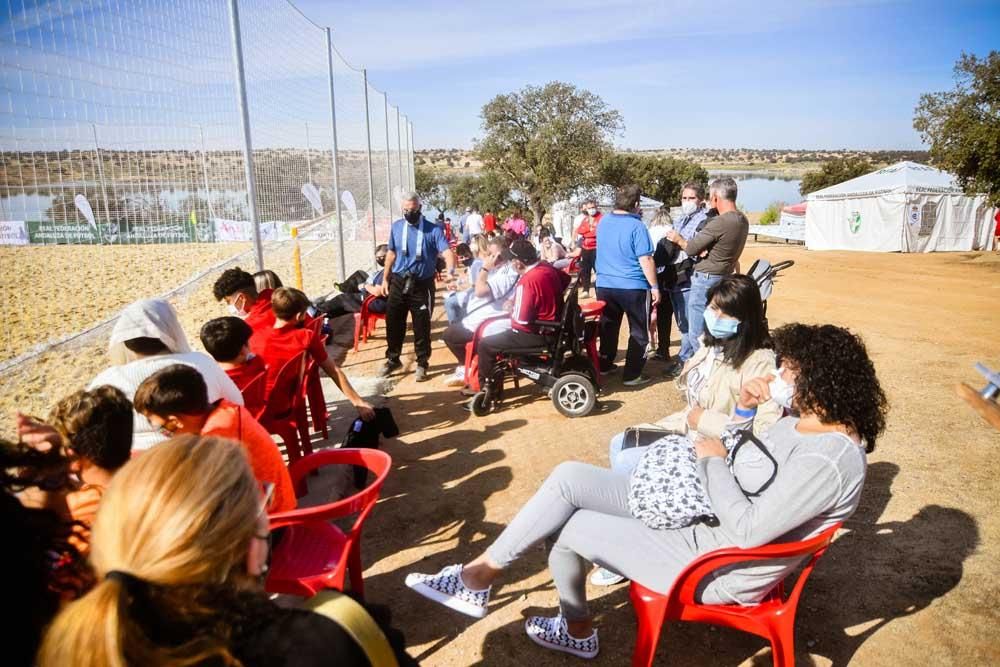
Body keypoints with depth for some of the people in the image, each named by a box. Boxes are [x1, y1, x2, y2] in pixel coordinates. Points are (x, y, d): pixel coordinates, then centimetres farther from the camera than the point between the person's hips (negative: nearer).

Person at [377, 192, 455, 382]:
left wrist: (451, 272, -41)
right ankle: (393, 360, 30)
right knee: (393, 322, 11)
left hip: (422, 284, -3)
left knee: (422, 326, 6)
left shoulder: (432, 230, -10)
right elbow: (391, 253, 14)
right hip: (399, 282, 4)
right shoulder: (396, 227, 4)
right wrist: (385, 279, 14)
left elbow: (447, 253, -21)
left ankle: (422, 363, 23)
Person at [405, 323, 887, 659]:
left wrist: (713, 461, -15)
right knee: (569, 477, -4)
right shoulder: (804, 420, 4)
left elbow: (747, 529, -28)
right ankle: (481, 572, 9)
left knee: (567, 527, -6)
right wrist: (743, 412, -2)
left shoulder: (829, 460, -26)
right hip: (695, 514, 9)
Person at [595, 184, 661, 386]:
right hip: (633, 287, -6)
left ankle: (605, 364, 31)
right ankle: (632, 375, 7)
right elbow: (645, 260, -16)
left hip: (604, 285, 6)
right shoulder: (636, 226, -14)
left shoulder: (603, 222, 5)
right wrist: (655, 287, -11)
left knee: (608, 326, 21)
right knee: (639, 332, 7)